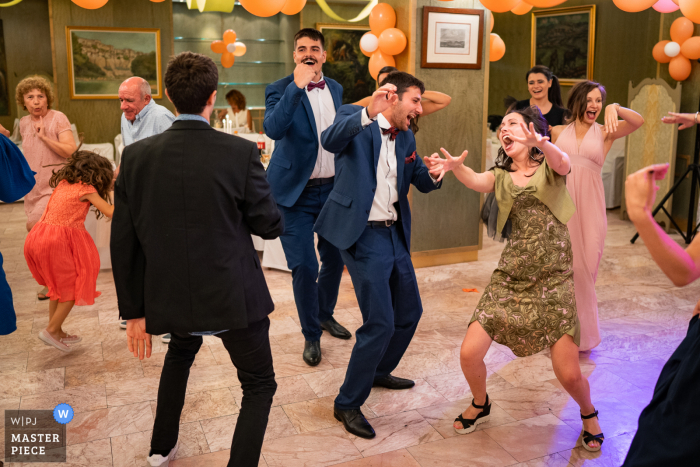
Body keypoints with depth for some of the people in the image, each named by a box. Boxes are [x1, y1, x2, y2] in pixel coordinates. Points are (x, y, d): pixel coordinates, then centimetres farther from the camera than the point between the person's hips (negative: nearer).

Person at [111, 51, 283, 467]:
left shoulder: (136, 156, -5)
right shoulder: (241, 152, -15)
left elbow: (124, 242, -1)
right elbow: (270, 225, -7)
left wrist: (134, 311, 9)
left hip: (168, 295, 5)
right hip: (233, 295, -4)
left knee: (182, 351, 36)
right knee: (260, 385, 16)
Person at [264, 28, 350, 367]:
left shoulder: (335, 89, 8)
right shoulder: (281, 89, -9)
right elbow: (273, 128, -29)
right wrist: (297, 86, -31)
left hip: (333, 189, 6)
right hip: (296, 192, -5)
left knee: (334, 258, 16)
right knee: (304, 266, -5)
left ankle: (325, 314, 42)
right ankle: (311, 334, 16)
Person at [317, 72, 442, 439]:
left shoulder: (406, 138, 13)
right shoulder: (354, 118, -8)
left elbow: (424, 184, 14)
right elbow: (330, 140, -30)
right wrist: (369, 114, -44)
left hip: (394, 233, 8)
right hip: (364, 234, -8)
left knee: (409, 312, 19)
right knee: (380, 323, -10)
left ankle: (379, 372, 43)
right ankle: (347, 404, 8)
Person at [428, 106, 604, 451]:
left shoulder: (549, 166, 3)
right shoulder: (502, 176, 12)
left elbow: (563, 163, -23)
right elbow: (475, 181, -11)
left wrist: (540, 142, -45)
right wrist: (455, 165, -34)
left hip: (553, 279, -3)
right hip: (509, 277, 3)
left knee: (569, 374, -6)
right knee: (469, 354, -6)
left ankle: (588, 413, 30)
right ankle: (480, 404, 27)